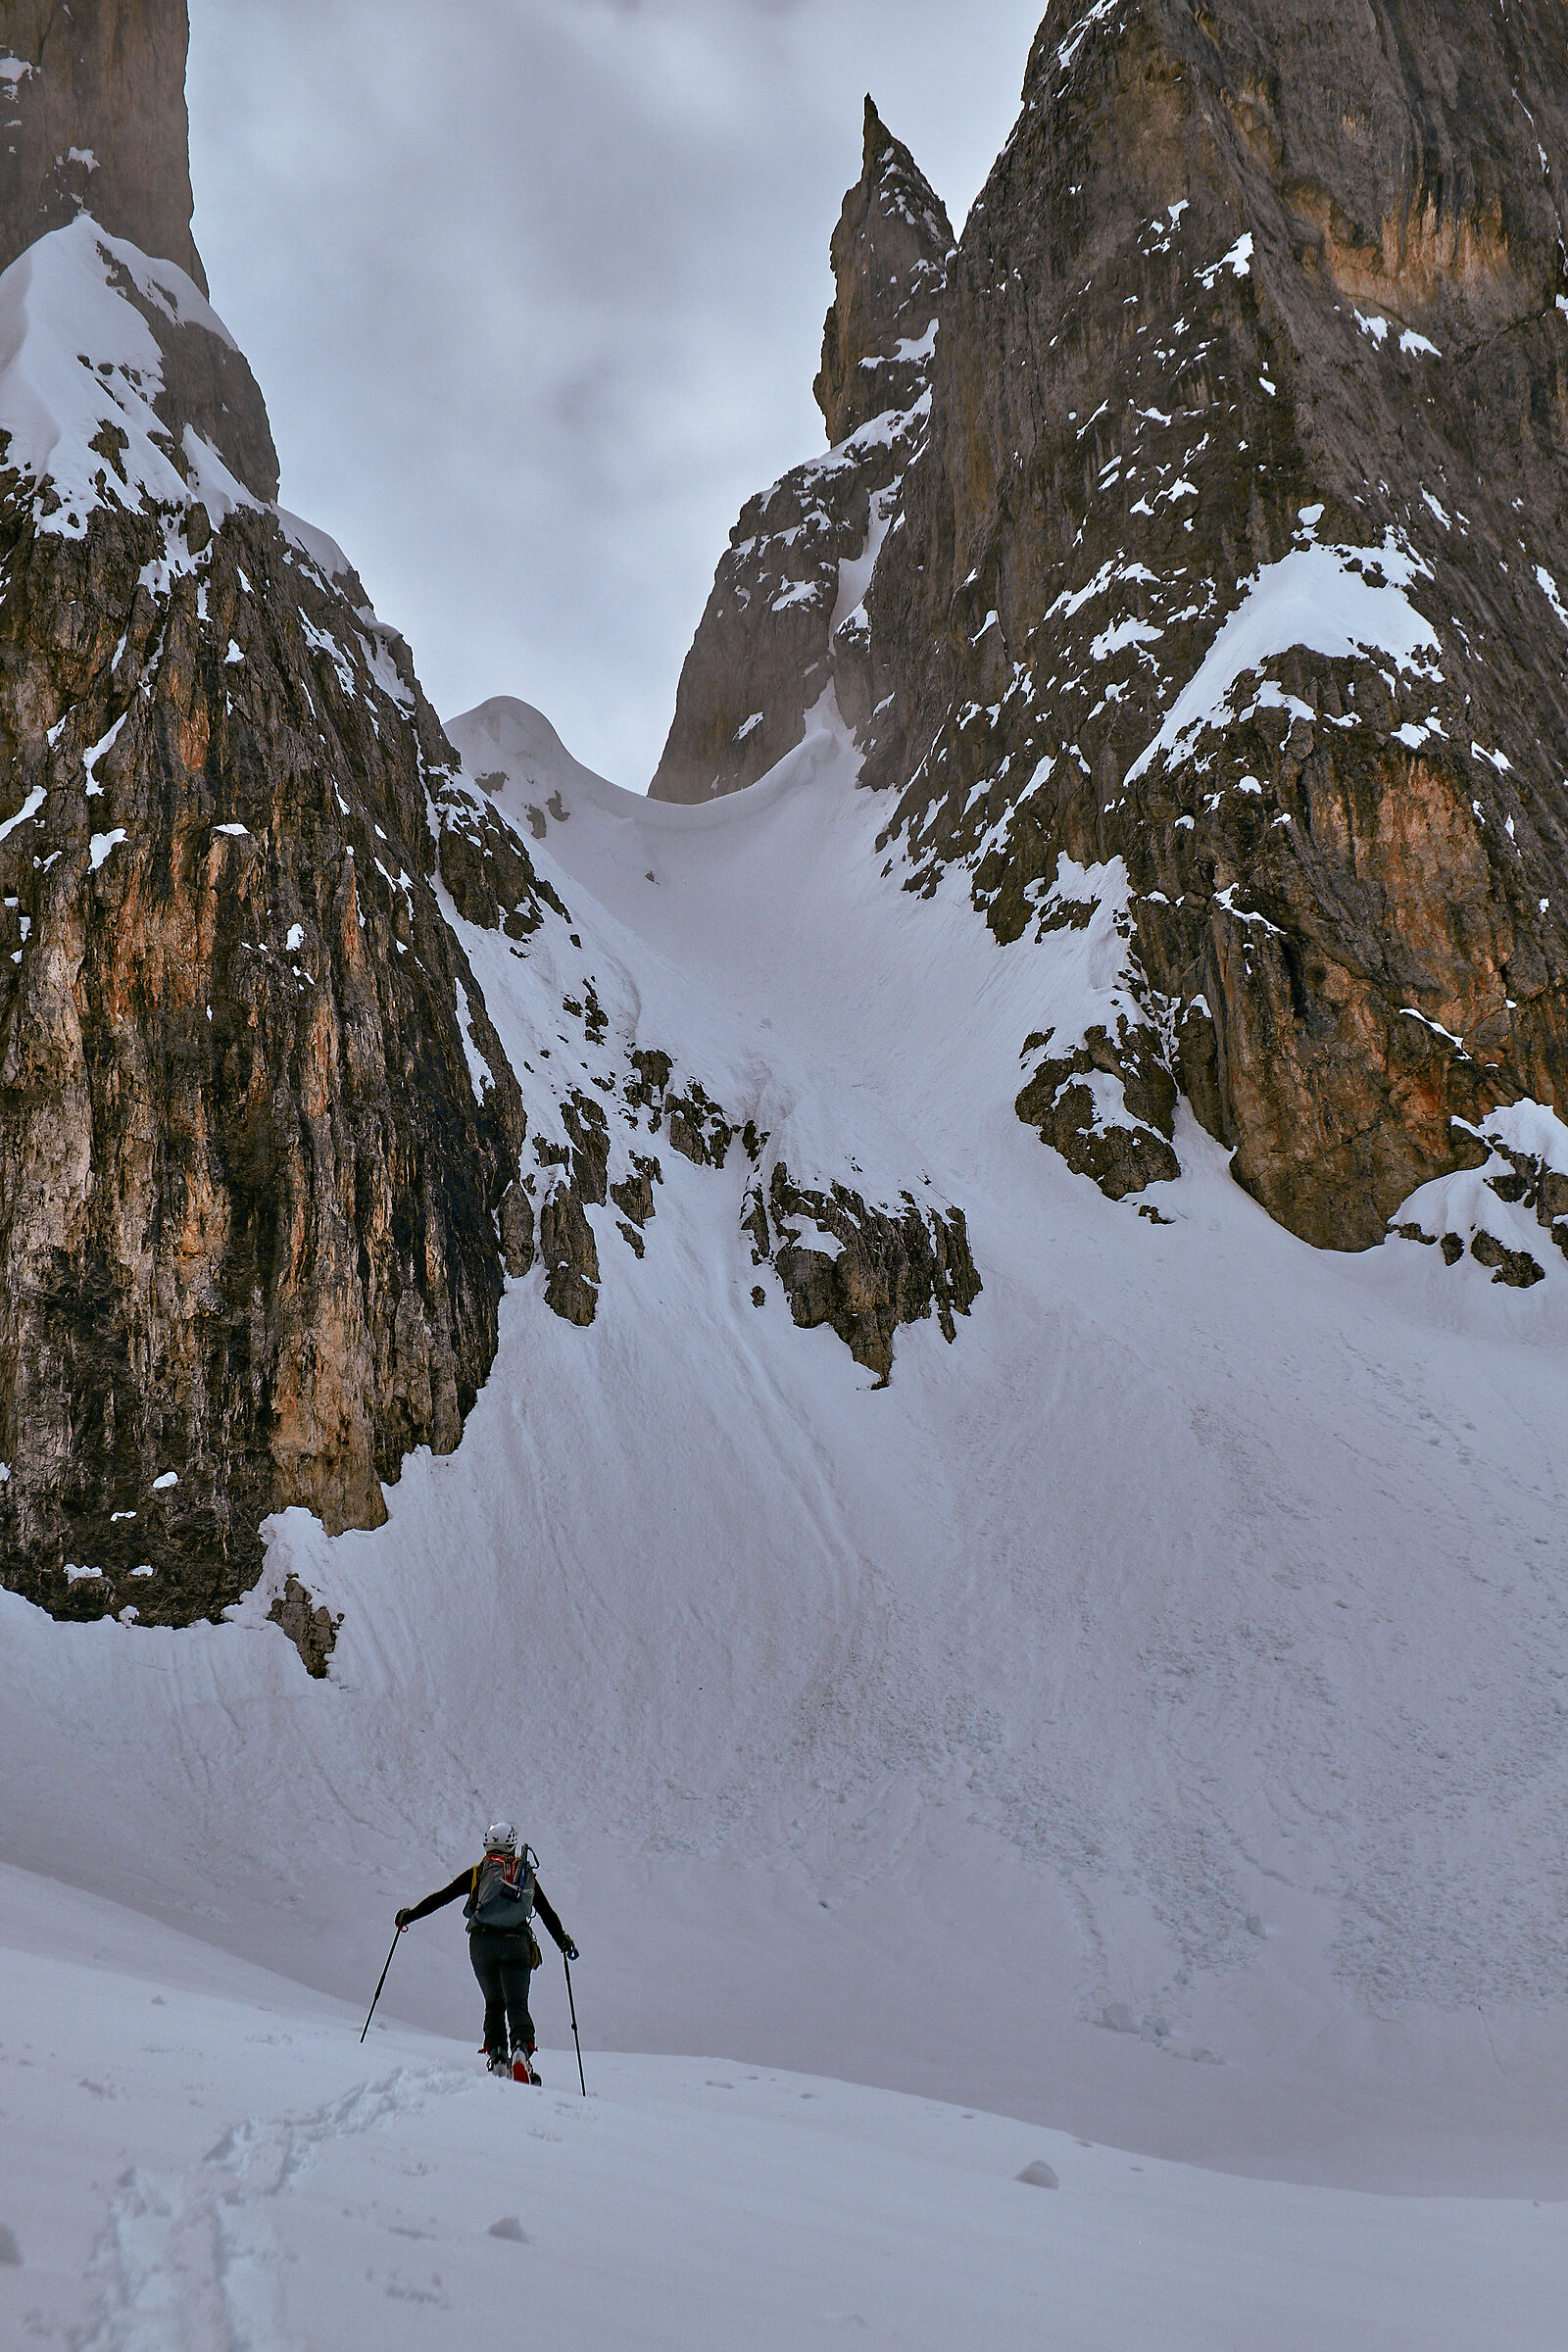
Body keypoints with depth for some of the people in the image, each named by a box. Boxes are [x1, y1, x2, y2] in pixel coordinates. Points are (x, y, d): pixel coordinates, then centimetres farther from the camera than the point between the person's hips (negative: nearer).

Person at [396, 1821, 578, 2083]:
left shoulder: (477, 1872, 13)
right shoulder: (526, 1874, 18)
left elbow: (441, 1897, 12)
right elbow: (547, 1913, 24)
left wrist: (410, 1915, 23)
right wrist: (564, 1941, 35)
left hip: (482, 1941, 0)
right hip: (516, 1942, 0)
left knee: (494, 2003, 16)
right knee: (517, 2004, 1)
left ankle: (496, 2054, 1)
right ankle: (522, 2048, -25)